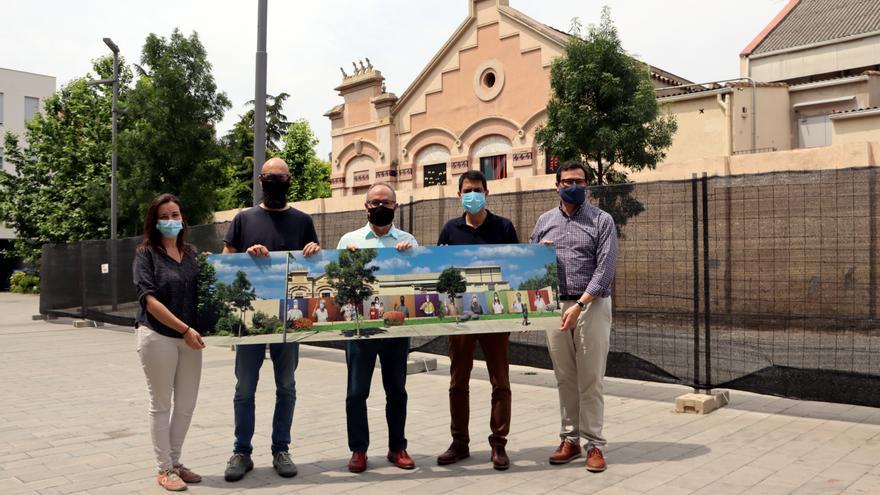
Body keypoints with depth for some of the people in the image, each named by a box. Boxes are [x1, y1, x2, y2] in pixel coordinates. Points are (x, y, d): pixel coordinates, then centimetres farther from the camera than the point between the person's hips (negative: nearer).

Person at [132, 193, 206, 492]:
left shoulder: (192, 254, 10)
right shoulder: (146, 254, -3)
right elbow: (149, 299, -12)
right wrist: (184, 328, -17)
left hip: (189, 338, 5)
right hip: (158, 336, -5)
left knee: (186, 405, 10)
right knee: (161, 405, 5)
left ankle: (175, 462, 26)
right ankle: (164, 470, 17)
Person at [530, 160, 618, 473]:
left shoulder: (602, 221, -1)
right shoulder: (545, 221, 11)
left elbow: (605, 269, -9)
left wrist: (579, 305, -17)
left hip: (592, 305, -3)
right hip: (554, 306, 3)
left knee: (590, 380, -1)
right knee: (565, 379, 9)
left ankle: (594, 444, 8)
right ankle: (570, 439, 19)